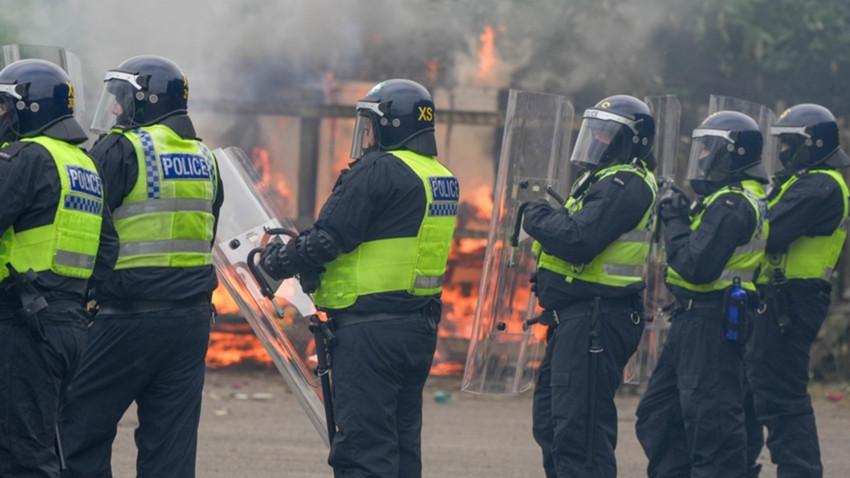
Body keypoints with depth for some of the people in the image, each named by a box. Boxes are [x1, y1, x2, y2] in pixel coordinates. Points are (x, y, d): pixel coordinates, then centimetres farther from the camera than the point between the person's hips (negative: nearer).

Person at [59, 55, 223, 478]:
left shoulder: (122, 150, -9)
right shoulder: (204, 159, 14)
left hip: (128, 316, -7)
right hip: (192, 316, 7)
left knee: (80, 432, 1)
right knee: (170, 444, 8)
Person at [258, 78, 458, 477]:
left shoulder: (378, 172, -14)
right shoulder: (442, 178, 14)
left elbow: (327, 239, -16)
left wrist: (277, 260, 1)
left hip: (371, 329, -9)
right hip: (422, 324, 9)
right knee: (402, 443, 14)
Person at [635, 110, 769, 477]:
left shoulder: (732, 205, -18)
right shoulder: (741, 199, 15)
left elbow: (695, 267, -25)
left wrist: (675, 222, -13)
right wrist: (681, 219, 6)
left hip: (711, 322, -11)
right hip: (695, 319, 11)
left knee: (709, 419, -7)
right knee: (657, 415, 15)